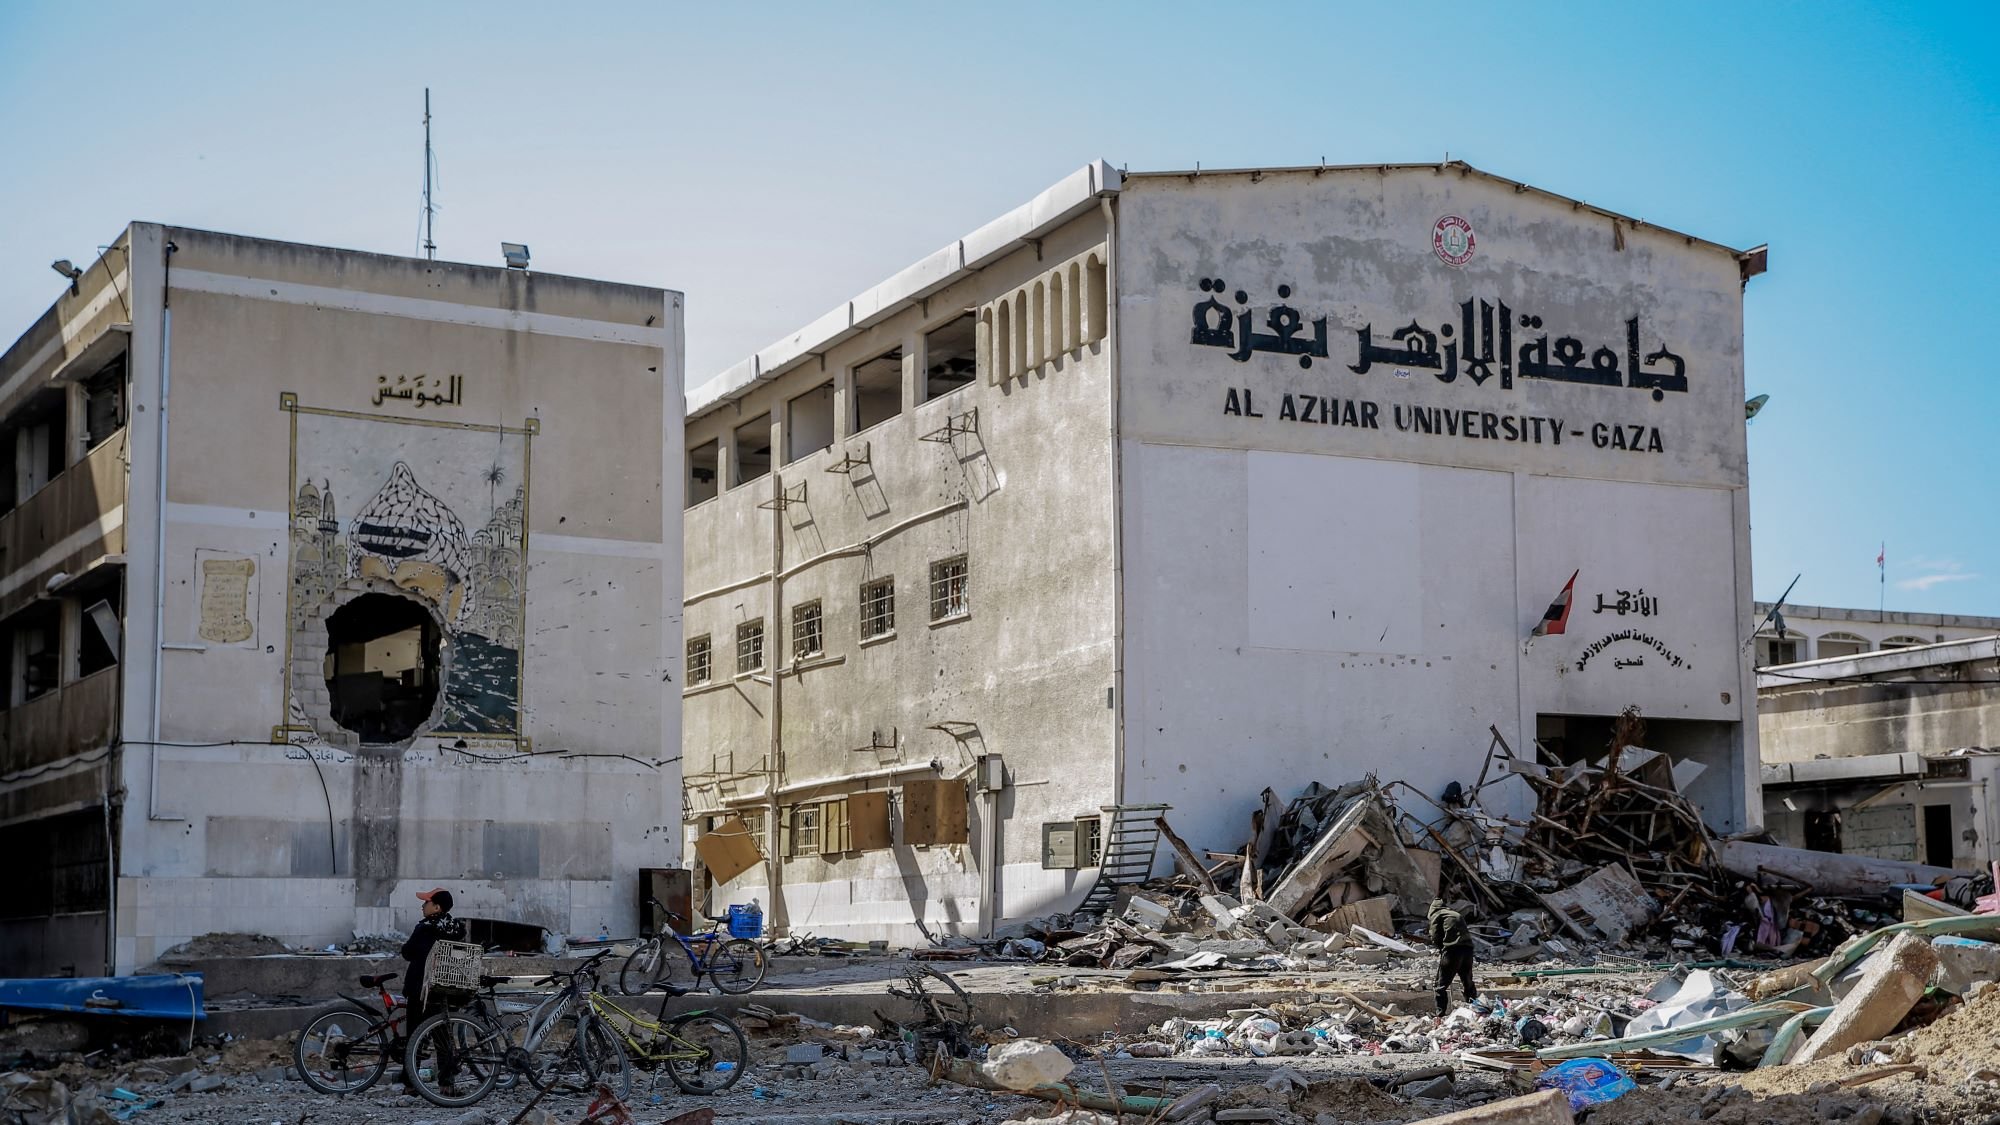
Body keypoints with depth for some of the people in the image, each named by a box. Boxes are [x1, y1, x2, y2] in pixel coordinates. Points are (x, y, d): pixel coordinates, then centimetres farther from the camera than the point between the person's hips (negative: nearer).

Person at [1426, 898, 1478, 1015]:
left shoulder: (1436, 915, 10)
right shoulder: (1455, 914, 29)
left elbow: (1435, 938, 2)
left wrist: (1441, 948, 19)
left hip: (1452, 949, -6)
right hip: (1468, 948, 6)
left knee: (1442, 984, 0)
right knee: (1468, 983, 19)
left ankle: (1440, 1014, -4)